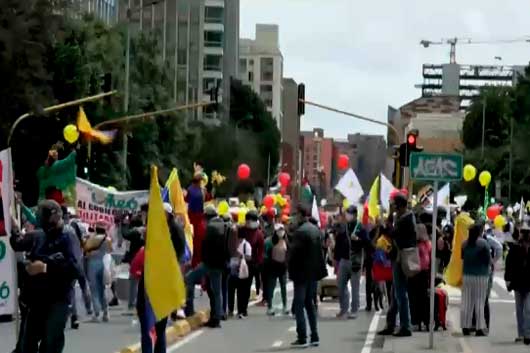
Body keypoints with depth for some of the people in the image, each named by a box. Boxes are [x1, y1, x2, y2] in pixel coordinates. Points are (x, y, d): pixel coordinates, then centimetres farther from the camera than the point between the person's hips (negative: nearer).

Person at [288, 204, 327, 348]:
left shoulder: (300, 232, -18)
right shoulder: (316, 230, 6)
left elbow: (293, 252, -17)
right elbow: (320, 250, 11)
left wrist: (290, 269, -2)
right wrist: (319, 267, 15)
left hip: (302, 273, -7)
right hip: (314, 271, 7)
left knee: (299, 305, -1)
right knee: (310, 304, 15)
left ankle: (302, 338, -3)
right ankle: (314, 337, 15)